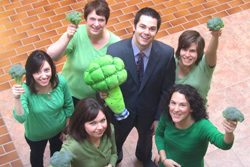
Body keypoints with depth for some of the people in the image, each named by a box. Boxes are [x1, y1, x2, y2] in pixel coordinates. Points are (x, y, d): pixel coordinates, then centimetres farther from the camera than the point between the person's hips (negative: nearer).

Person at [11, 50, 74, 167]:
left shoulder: (60, 81, -29)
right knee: (37, 154, 31)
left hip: (59, 130, 2)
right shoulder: (26, 90, -35)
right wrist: (17, 98, -60)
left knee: (57, 151, 34)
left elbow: (69, 106, -12)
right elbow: (21, 118, -44)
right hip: (36, 135, -2)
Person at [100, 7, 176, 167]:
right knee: (116, 142, 30)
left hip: (149, 112, 1)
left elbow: (167, 89, -12)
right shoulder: (114, 50, -29)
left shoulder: (167, 53, -24)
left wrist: (159, 117, -6)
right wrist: (103, 92, -40)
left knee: (146, 137, 34)